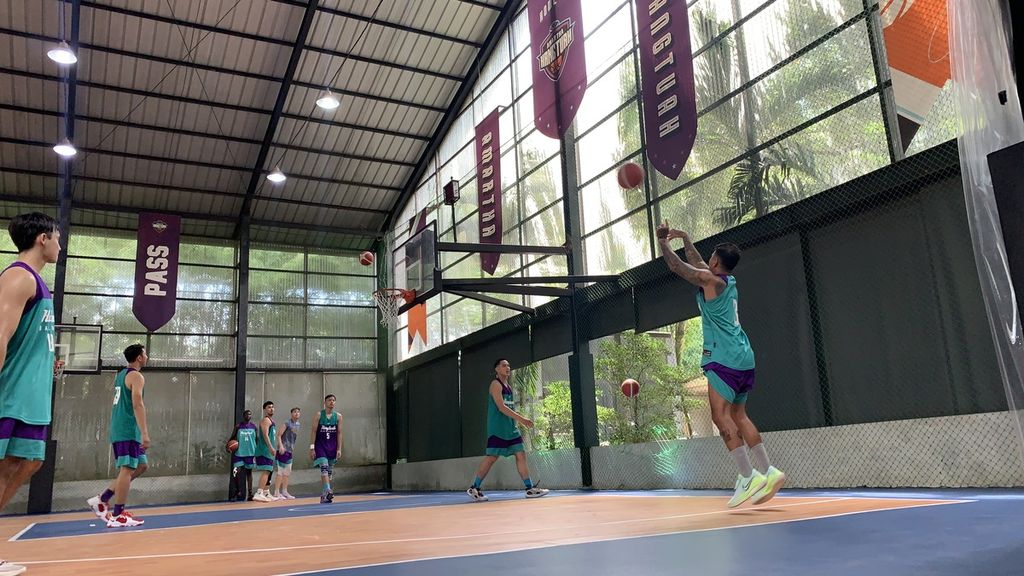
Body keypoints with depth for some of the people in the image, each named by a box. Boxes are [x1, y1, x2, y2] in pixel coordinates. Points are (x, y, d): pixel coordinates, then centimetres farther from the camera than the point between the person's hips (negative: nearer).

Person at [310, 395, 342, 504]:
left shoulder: (338, 416, 4)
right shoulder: (319, 415, -2)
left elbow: (339, 433, 3)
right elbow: (314, 431, -3)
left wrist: (339, 449, -3)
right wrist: (312, 447, -9)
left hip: (332, 447, 3)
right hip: (320, 446, -3)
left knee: (330, 471, 7)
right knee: (324, 467, -19)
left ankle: (324, 495, 16)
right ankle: (328, 490, -28)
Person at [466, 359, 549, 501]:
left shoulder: (508, 387, 19)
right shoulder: (495, 384, -7)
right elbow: (501, 407, -19)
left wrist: (521, 420, 15)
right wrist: (521, 418, -23)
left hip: (511, 428, 8)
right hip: (497, 429, -8)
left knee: (521, 455, 2)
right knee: (491, 457, -7)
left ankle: (530, 489, 3)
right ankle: (474, 488, 4)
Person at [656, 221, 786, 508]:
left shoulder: (710, 280, -6)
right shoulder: (729, 281, 17)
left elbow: (676, 266, -2)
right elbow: (697, 263, 33)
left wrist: (663, 242, 12)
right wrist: (684, 238, 44)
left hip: (724, 358, -9)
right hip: (744, 357, 9)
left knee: (721, 415, -10)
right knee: (738, 415, 12)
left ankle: (748, 476, -14)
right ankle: (768, 471, 10)